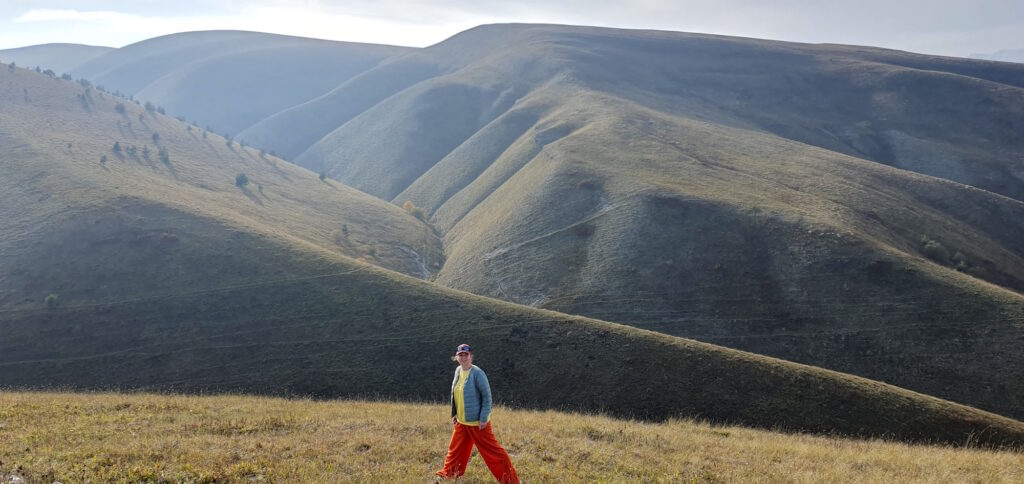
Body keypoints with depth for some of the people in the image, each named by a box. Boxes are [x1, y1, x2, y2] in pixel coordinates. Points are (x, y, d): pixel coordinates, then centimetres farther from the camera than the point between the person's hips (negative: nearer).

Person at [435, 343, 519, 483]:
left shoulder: (477, 373, -17)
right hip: (461, 421, 7)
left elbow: (487, 396, -16)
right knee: (455, 448, 17)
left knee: (491, 450, -4)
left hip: (477, 422, -7)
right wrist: (454, 414, 16)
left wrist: (483, 418, -19)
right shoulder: (458, 371, 6)